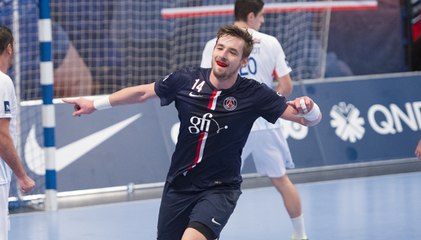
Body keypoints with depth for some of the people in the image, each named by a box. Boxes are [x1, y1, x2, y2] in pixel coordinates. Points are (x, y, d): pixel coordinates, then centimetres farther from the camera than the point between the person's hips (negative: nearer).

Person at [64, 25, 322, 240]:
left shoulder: (254, 95, -14)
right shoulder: (185, 81, -8)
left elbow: (311, 119, -14)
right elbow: (143, 92, 10)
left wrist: (308, 108, -38)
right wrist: (96, 103, 14)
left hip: (220, 189, -4)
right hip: (178, 184, 4)